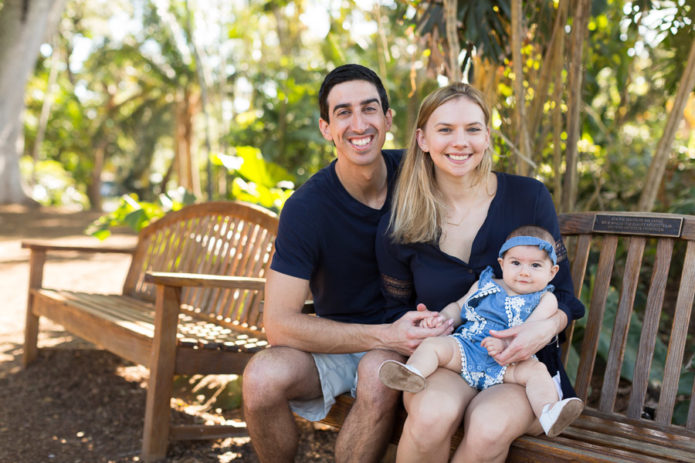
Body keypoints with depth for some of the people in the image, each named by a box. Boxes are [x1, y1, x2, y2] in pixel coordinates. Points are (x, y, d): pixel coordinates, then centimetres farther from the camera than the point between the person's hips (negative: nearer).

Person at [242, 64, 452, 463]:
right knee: (262, 377, -28)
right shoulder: (307, 208, -16)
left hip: (400, 340, 0)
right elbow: (279, 323, -20)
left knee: (379, 374, -34)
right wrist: (386, 335, -25)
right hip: (335, 338, 0)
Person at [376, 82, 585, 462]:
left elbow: (562, 293, 3)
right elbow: (397, 309, 12)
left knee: (490, 427, -33)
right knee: (434, 413, -35)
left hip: (524, 363, 0)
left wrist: (546, 327, -20)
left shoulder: (529, 198, -3)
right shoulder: (398, 227, -1)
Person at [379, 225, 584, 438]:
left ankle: (549, 413, -46)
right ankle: (412, 373, -48)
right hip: (465, 348, 2)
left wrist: (505, 344, -27)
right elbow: (458, 307, 25)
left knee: (535, 369, -28)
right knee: (434, 344, -22)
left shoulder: (545, 300, 7)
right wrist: (442, 319, 2)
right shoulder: (485, 285, 17)